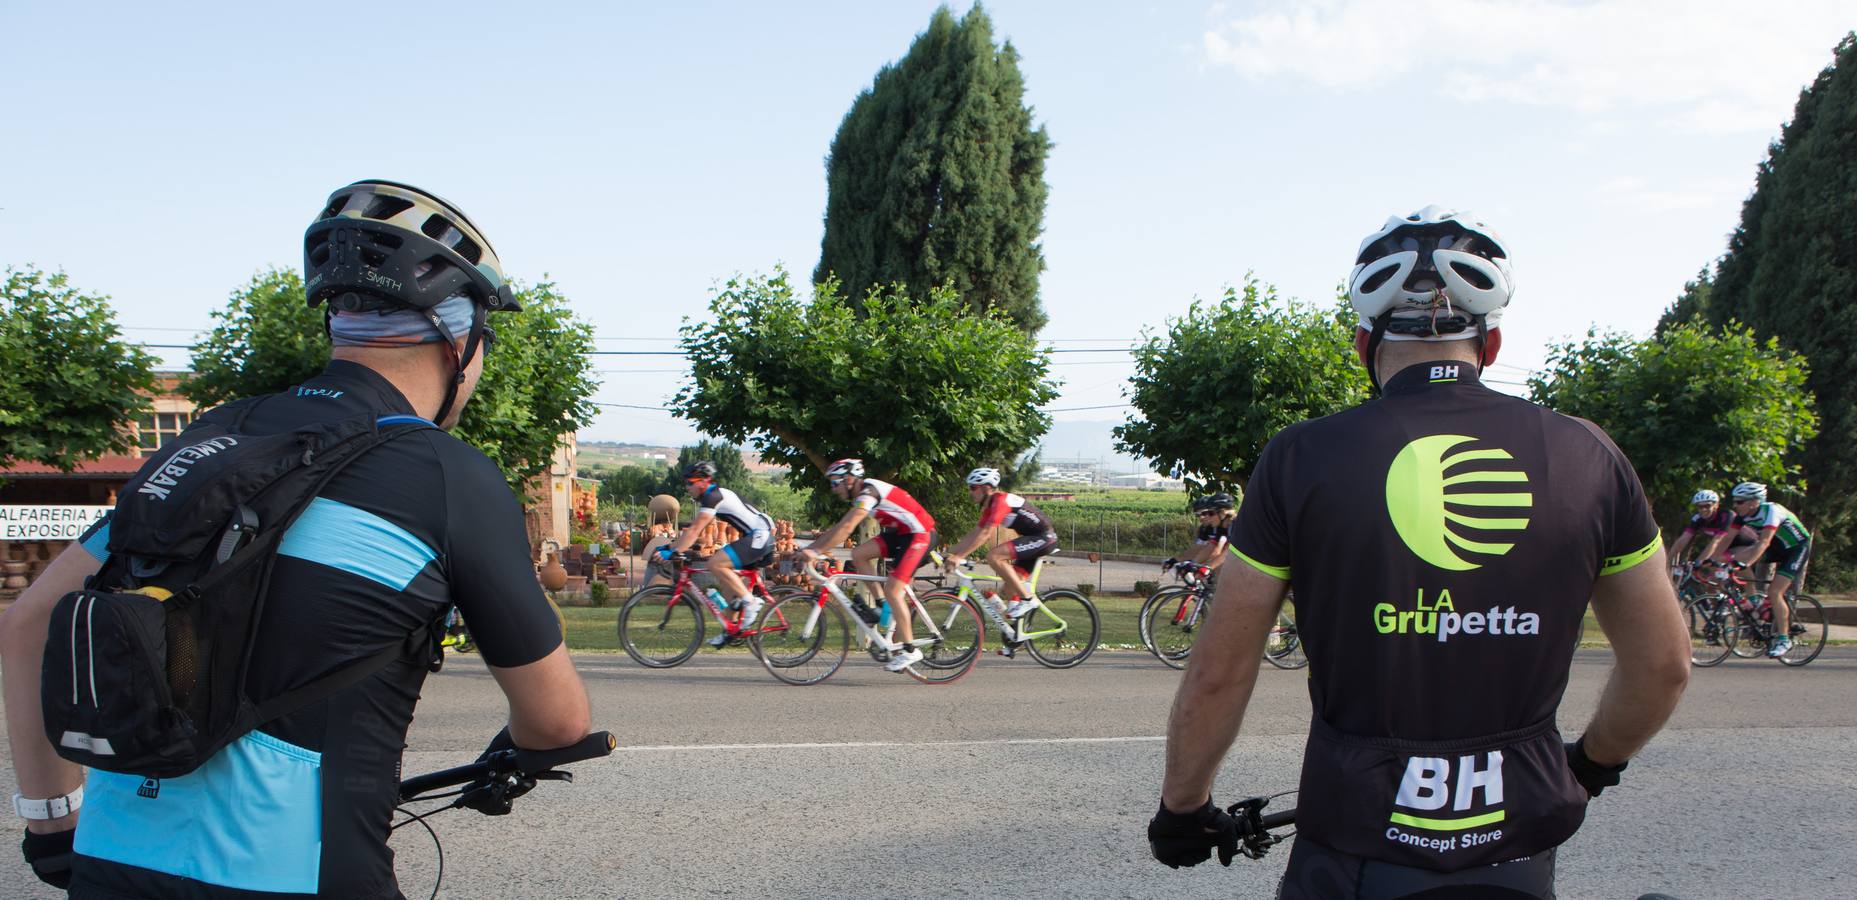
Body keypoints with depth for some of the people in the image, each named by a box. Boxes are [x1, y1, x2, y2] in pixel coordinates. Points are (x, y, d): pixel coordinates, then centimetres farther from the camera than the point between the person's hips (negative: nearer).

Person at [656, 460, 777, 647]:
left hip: (759, 536, -11)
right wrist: (668, 546, 19)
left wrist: (672, 552, -20)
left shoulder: (713, 496, -12)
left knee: (716, 564, -20)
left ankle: (750, 601, -12)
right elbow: (692, 528, 23)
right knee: (726, 576, 13)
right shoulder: (711, 496, 19)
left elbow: (694, 531, -19)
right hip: (758, 536, 11)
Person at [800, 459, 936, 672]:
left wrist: (816, 551, -28)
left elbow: (846, 528, -28)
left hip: (920, 534, -9)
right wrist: (810, 547, 7)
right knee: (858, 554, -3)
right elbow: (839, 527, 14)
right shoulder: (861, 495, 12)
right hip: (900, 533, 9)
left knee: (892, 589, -14)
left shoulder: (869, 492, -19)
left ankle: (910, 650, -9)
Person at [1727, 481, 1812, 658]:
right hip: (1777, 547, 7)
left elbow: (1764, 542, -42)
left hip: (1797, 547, -7)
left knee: (1774, 592, -19)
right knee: (1738, 556, -12)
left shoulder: (1771, 510, -31)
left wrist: (1746, 564, -53)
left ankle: (1784, 639, -9)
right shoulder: (1743, 515, -10)